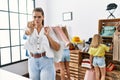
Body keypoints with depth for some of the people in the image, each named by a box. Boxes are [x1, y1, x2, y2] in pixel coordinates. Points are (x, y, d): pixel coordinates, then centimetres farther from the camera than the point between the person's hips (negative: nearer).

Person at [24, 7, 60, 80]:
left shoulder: (48, 30, 1)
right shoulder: (30, 29, 5)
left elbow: (57, 48, -6)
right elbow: (27, 32, -22)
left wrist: (48, 35, -18)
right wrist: (29, 29, -45)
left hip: (46, 61, -2)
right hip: (33, 61, 3)